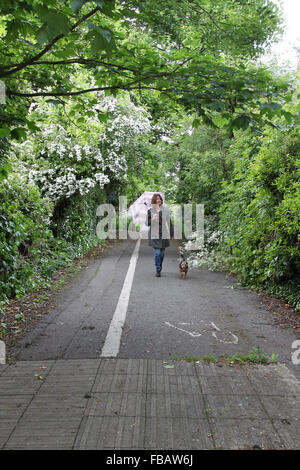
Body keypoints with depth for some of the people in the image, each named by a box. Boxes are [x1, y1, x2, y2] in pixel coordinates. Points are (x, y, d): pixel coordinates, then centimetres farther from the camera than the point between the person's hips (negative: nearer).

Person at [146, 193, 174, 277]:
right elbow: (147, 223, 2)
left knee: (162, 253, 9)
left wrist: (171, 233, 10)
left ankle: (159, 268, 27)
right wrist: (152, 219, -19)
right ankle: (157, 270, 2)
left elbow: (169, 221, 10)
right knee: (157, 252, -8)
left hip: (164, 234, 3)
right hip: (154, 235, -3)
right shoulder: (150, 210, -1)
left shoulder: (165, 209, 5)